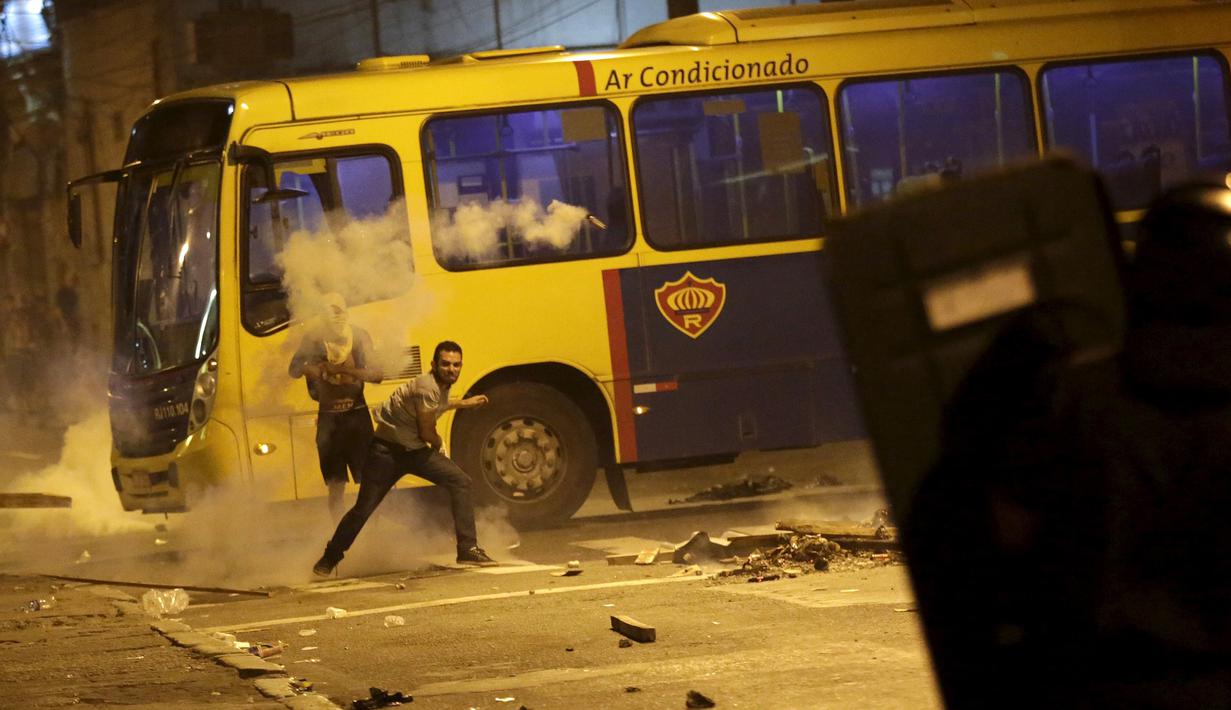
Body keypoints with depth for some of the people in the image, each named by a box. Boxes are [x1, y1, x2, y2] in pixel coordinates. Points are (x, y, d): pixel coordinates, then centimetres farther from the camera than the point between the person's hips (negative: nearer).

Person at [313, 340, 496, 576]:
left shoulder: (442, 385, 1)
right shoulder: (427, 387, -27)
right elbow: (427, 432, -18)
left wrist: (463, 403, 27)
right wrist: (439, 445, 3)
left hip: (416, 450, 8)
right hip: (388, 450, -8)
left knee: (460, 482, -9)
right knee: (364, 508, -2)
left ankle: (468, 549, -7)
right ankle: (329, 558, 18)